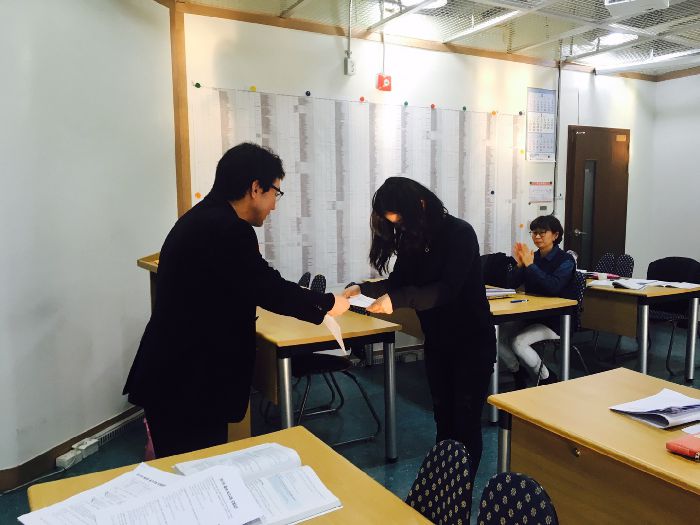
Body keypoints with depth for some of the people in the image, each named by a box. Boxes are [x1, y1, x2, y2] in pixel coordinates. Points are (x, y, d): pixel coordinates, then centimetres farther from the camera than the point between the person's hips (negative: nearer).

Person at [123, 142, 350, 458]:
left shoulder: (203, 219, 10)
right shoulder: (228, 230, -22)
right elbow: (268, 288, -18)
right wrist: (327, 303, -3)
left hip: (172, 378, 10)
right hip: (185, 387, -10)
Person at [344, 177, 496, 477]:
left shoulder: (459, 233, -19)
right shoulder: (411, 238, 1)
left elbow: (447, 289, -29)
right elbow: (398, 281, 4)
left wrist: (397, 300, -40)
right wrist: (363, 289, -13)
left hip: (472, 342, -6)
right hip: (437, 342, 6)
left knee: (466, 423, 2)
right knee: (443, 419, 14)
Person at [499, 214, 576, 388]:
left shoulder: (565, 260, -9)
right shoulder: (533, 256, 6)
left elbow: (553, 287, -27)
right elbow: (511, 284, 2)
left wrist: (530, 264, -26)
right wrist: (519, 264, -15)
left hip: (555, 320, -6)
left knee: (518, 342, -26)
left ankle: (548, 379, -2)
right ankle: (519, 374, 9)